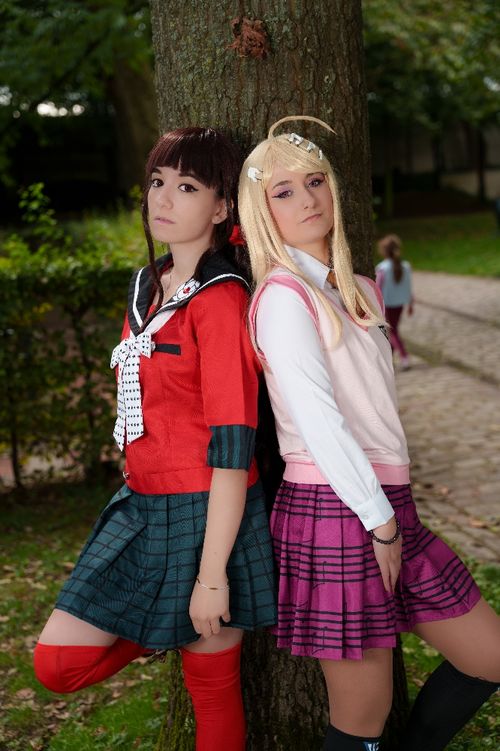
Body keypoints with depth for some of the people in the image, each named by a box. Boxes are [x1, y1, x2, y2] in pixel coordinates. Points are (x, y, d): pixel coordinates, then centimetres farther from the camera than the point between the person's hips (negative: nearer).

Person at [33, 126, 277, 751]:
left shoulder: (220, 299, -15)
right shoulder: (146, 288, 10)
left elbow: (232, 446, -19)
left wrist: (212, 577, -20)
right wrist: (139, 495, 19)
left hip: (207, 514, -7)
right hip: (141, 509, 8)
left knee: (213, 690, 8)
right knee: (57, 664, 6)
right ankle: (174, 626, 25)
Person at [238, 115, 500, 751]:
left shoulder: (358, 290, 16)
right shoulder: (283, 294, -11)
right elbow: (318, 422, -17)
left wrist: (393, 516, 10)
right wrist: (379, 521, -13)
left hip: (387, 506, 9)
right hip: (334, 512, -9)